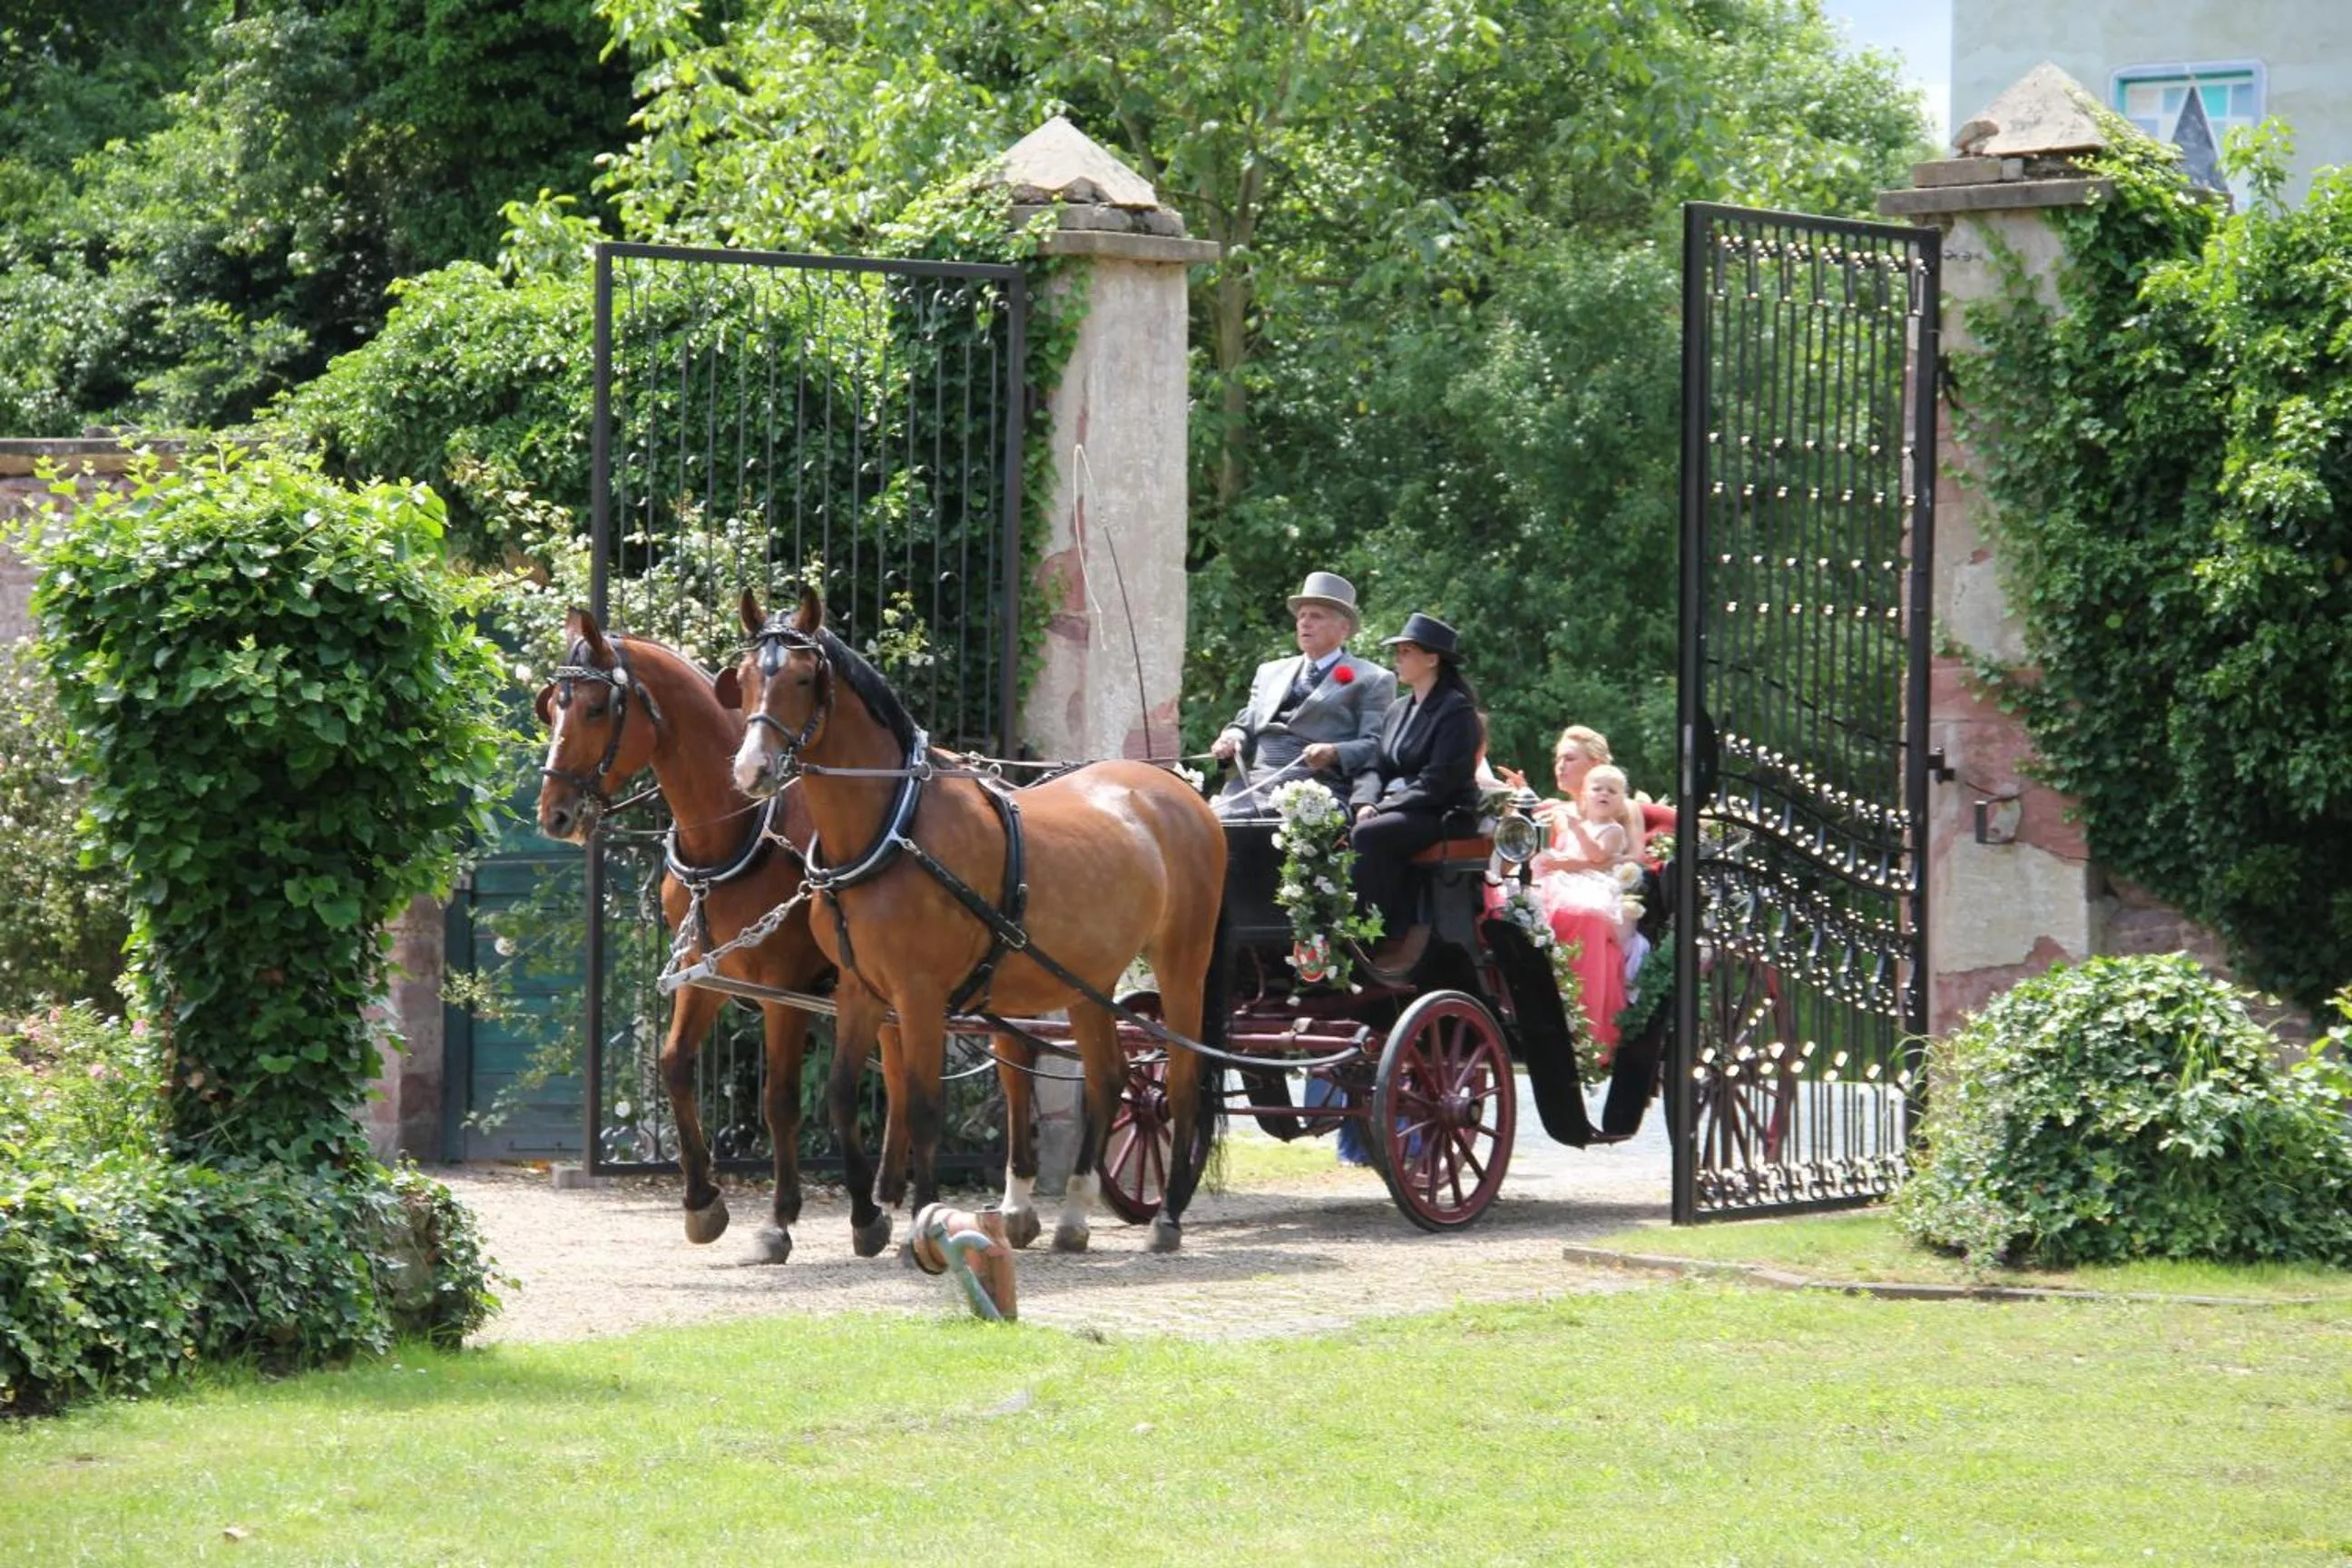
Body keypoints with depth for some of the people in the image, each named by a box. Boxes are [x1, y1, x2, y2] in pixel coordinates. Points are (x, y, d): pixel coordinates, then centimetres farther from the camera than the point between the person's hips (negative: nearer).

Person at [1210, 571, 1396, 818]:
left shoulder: (1372, 680, 11)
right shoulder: (1271, 672, 29)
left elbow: (1375, 747, 1)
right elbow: (1247, 725, 29)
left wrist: (1334, 753, -18)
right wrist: (1233, 737, 4)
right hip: (1253, 786, 5)